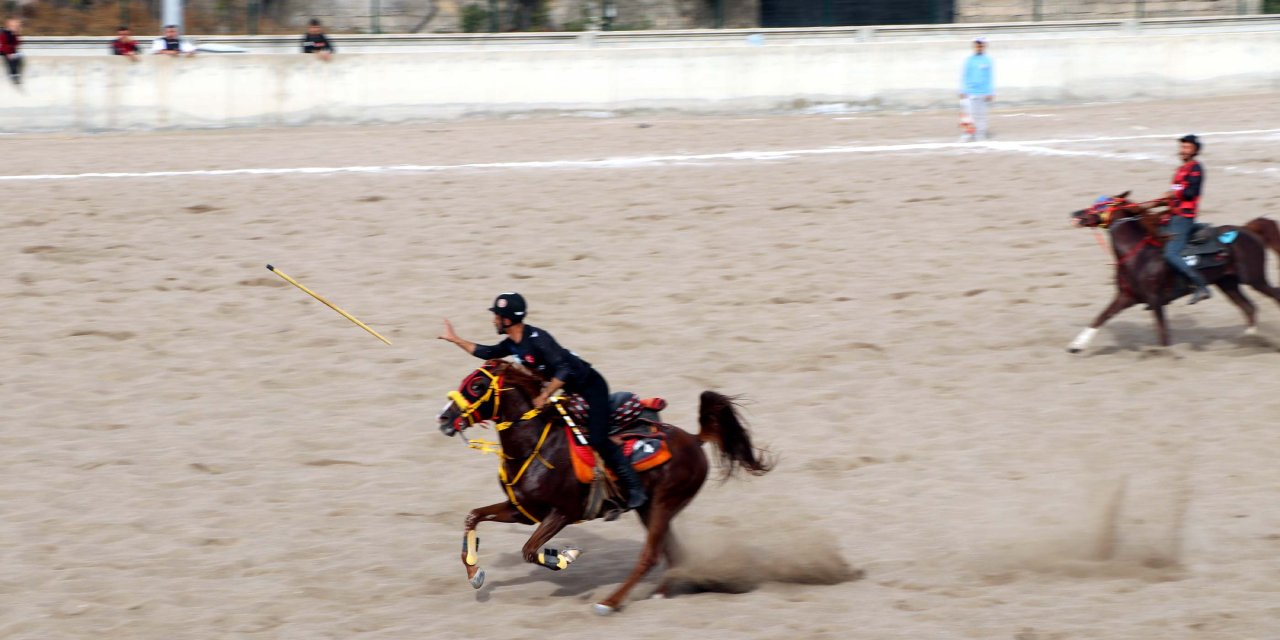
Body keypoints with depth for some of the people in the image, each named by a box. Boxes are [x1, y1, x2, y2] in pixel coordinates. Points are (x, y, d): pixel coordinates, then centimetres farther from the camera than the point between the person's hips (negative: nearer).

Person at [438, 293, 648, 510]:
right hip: (572, 391, 10)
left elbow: (564, 369, -31)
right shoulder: (513, 344, 3)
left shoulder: (537, 339, -26)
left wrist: (544, 396, -31)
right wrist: (455, 340, 19)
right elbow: (487, 353, 19)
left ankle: (635, 488, -16)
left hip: (591, 387, -10)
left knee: (596, 438, -20)